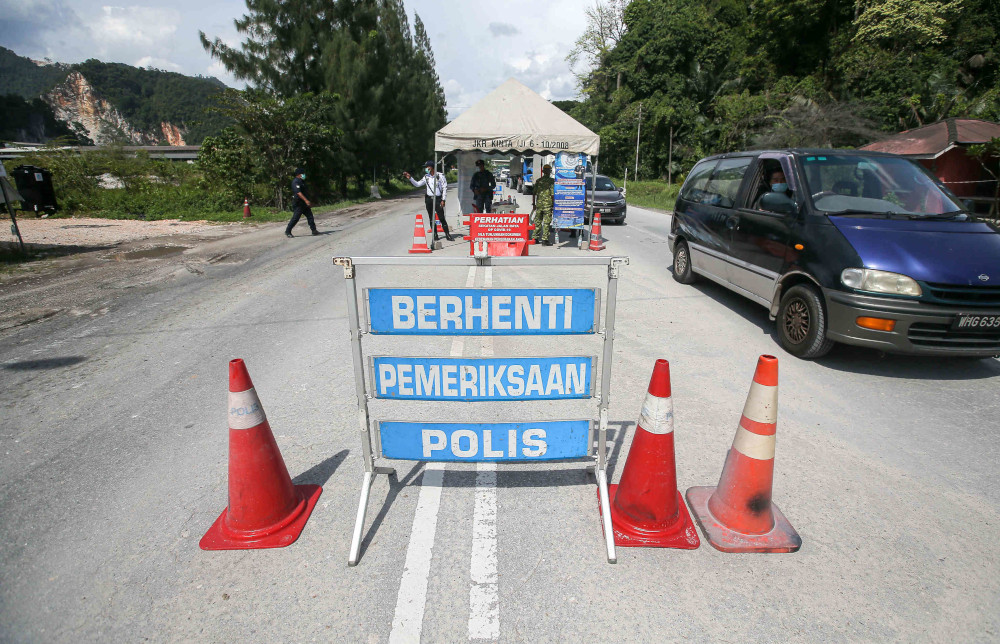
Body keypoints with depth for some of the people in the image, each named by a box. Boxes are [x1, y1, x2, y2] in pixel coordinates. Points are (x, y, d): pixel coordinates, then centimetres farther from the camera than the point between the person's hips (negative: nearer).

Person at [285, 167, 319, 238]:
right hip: (298, 203, -9)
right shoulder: (295, 182, -14)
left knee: (310, 216, 4)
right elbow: (298, 192, -27)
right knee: (295, 218, -6)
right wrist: (306, 200, -35)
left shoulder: (302, 181, 17)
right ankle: (287, 231, 3)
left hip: (304, 203, 9)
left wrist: (310, 202, 24)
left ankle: (314, 230, 7)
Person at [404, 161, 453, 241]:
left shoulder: (440, 175, -2)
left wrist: (443, 200, -8)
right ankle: (435, 235, 13)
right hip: (428, 199, 4)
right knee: (431, 219, 5)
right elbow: (417, 184, 15)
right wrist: (410, 178, 3)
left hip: (437, 199, -4)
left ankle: (448, 235, 0)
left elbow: (445, 187, -3)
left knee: (442, 218, -7)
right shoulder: (426, 177, 10)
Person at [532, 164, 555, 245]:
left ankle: (535, 238, 16)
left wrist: (533, 204, 16)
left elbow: (534, 193, 9)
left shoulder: (538, 180, 8)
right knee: (547, 222, 0)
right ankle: (545, 239, 0)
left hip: (539, 204, 5)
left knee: (537, 221, 12)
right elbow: (553, 194, -12)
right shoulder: (552, 181, -7)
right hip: (548, 204, -5)